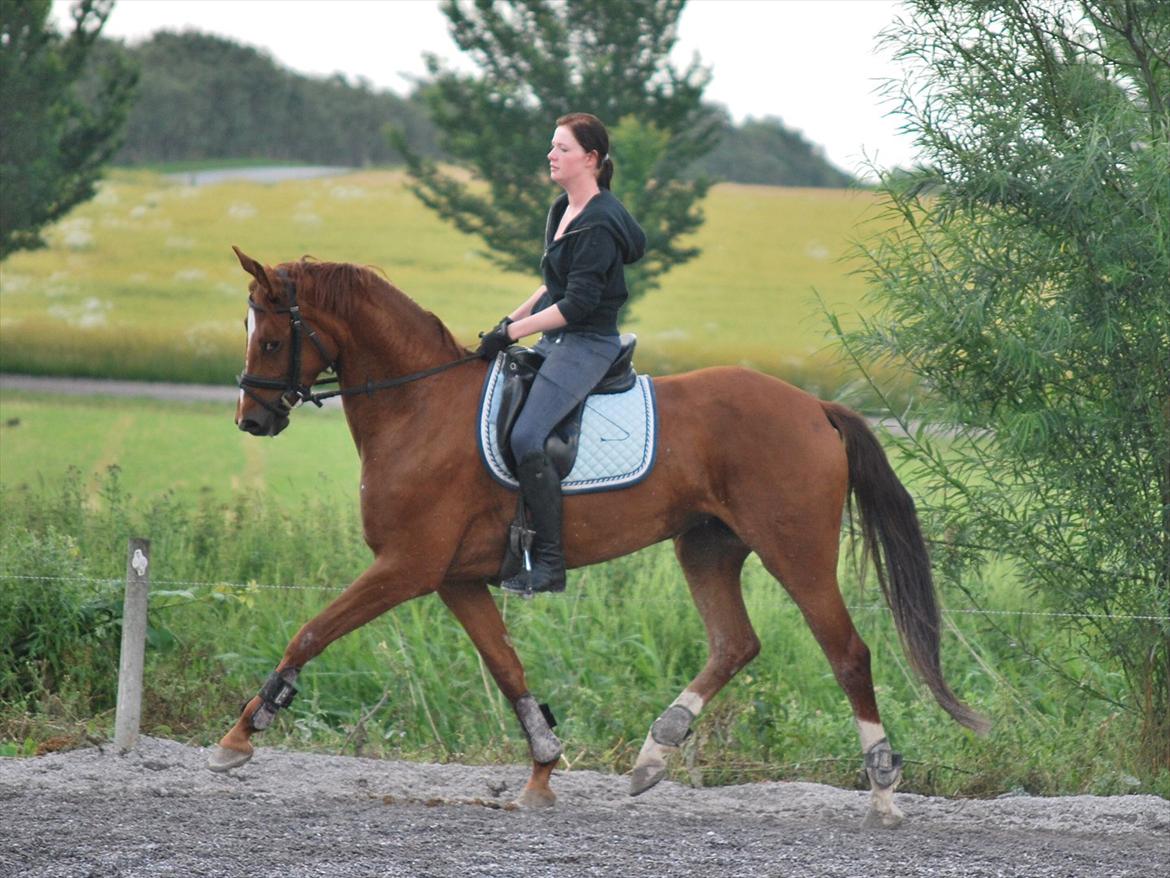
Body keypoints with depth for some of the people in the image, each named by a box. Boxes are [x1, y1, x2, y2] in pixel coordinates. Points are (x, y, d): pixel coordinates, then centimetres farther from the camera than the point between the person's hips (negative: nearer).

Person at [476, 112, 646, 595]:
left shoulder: (598, 225, -17)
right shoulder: (563, 211, 13)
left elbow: (577, 303, -21)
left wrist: (513, 332, -19)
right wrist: (513, 319, 14)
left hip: (587, 345, -11)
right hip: (556, 341, 11)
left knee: (526, 436, -24)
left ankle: (549, 563, -20)